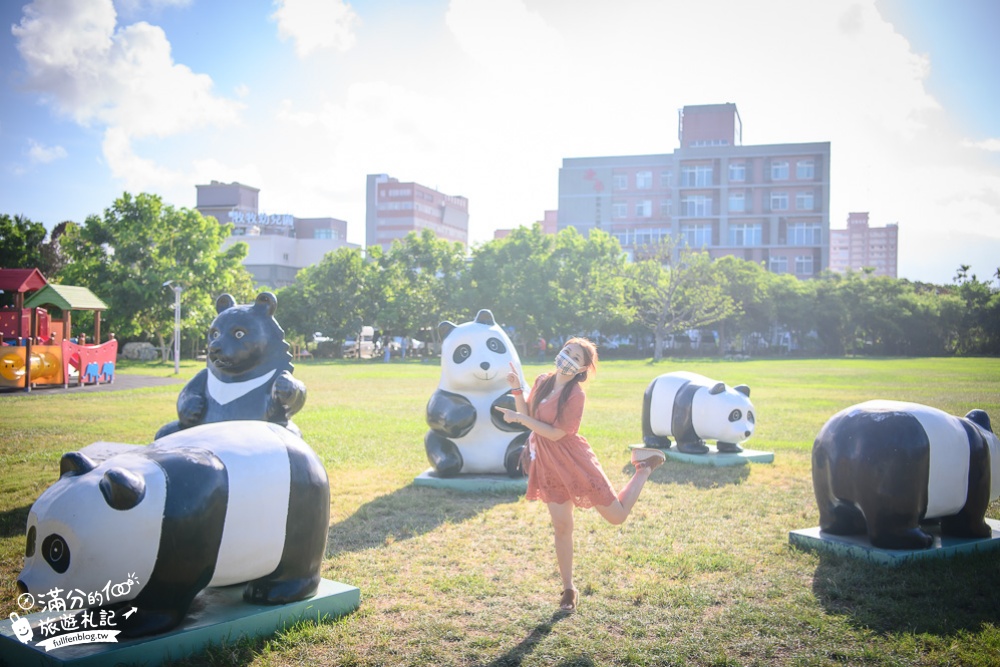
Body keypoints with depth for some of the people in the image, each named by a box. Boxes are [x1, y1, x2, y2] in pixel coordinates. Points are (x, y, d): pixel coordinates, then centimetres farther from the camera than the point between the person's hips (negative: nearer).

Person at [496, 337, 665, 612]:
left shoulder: (575, 395, -18)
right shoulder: (542, 381, 3)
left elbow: (556, 433, -21)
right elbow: (528, 417, 9)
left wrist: (519, 418, -22)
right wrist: (517, 390, -5)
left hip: (574, 463, -5)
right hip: (548, 466, 5)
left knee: (617, 515, 4)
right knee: (561, 527, 6)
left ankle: (645, 468, 26)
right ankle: (568, 590, 20)